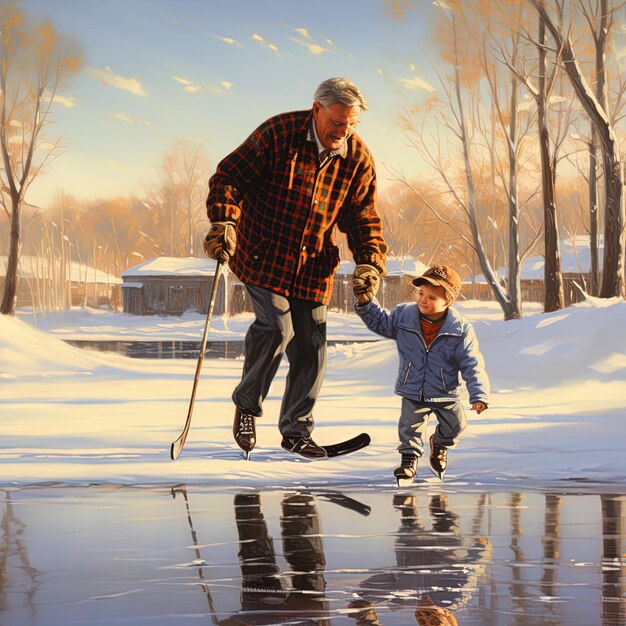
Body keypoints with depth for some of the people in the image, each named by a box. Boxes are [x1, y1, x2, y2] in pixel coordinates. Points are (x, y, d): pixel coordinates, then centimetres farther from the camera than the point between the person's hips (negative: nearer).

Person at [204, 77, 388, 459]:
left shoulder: (358, 159, -1)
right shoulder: (279, 134, -13)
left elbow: (363, 217, 6)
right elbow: (230, 176, -11)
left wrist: (370, 264, -8)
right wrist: (224, 221, -26)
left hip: (313, 267, 4)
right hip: (262, 256, -4)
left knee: (311, 348, 4)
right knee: (277, 327, -21)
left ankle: (296, 430, 22)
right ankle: (247, 405, 4)